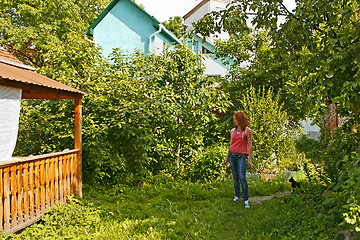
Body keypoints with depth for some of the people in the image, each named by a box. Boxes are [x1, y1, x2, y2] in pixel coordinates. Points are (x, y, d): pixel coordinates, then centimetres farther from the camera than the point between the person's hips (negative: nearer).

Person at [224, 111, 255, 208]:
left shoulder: (247, 130, -3)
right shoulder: (233, 131, 11)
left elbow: (249, 145, -5)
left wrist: (249, 159, -9)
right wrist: (227, 158, 17)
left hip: (241, 156, -5)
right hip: (232, 155, 5)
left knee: (242, 177, -12)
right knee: (235, 176, 8)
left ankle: (246, 200, -5)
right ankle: (237, 195, 24)